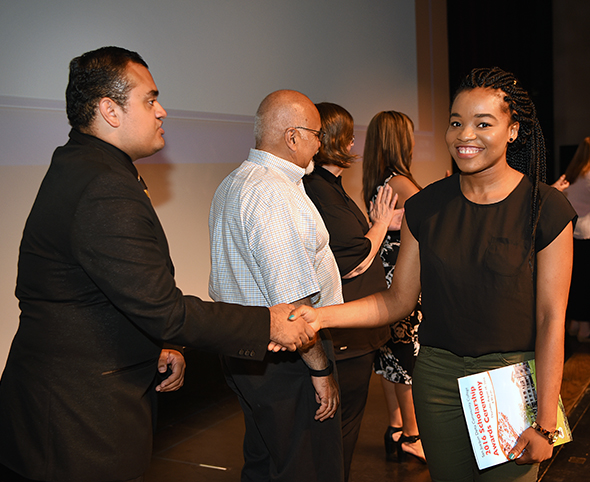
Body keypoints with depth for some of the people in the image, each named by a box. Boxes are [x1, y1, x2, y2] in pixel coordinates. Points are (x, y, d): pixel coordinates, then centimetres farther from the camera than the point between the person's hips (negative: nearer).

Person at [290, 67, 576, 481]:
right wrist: (322, 315, -14)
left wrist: (545, 423, -9)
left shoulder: (547, 209, -9)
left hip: (511, 376, -2)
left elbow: (551, 319, -9)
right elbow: (398, 301, 1)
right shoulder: (426, 206, 0)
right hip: (438, 373, 3)